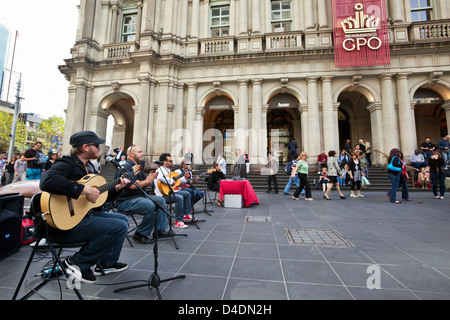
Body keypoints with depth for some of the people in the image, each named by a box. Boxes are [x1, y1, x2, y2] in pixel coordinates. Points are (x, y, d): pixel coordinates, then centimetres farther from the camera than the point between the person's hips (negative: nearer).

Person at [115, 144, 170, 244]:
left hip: (139, 196, 11)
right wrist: (147, 181, -12)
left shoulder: (138, 166, 20)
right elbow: (133, 185, -26)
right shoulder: (126, 166, -12)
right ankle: (140, 235, -12)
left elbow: (144, 186, 18)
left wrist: (150, 179, -1)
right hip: (126, 201, -11)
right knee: (151, 206, -31)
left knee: (161, 200, 8)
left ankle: (160, 230, 10)